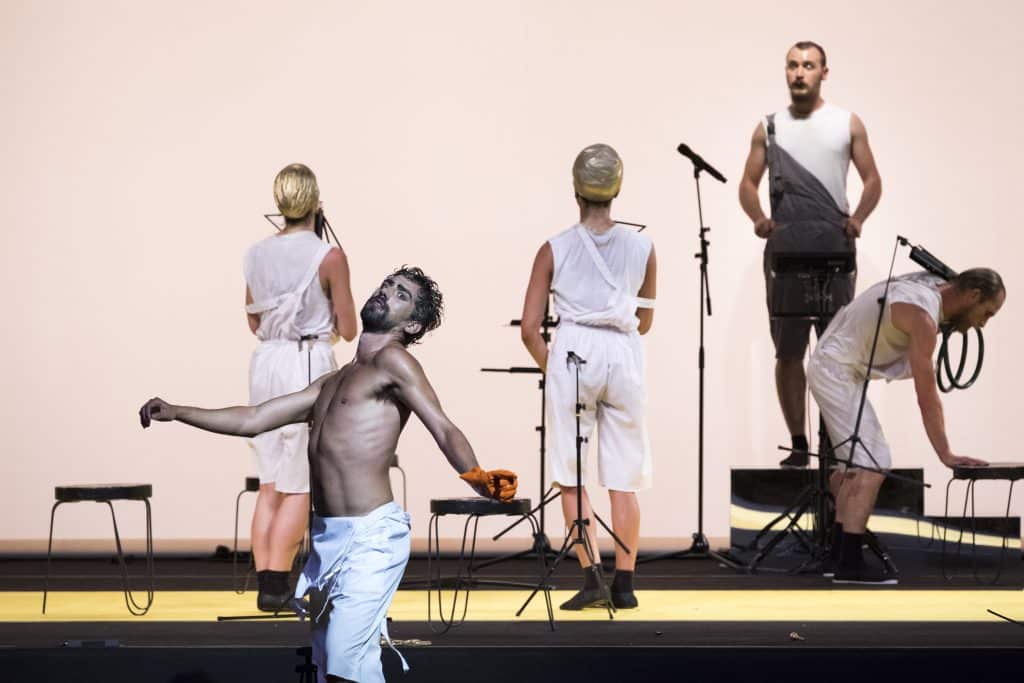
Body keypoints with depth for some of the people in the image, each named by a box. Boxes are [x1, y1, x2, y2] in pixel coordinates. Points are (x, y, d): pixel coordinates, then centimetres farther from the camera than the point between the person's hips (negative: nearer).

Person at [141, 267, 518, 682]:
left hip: (371, 536, -9)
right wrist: (176, 413, 22)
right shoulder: (333, 383, 21)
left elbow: (444, 429, -18)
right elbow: (253, 420, 26)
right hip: (326, 536, 9)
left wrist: (476, 478, -37)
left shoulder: (392, 360, -4)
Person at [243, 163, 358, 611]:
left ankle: (264, 584, 9)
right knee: (300, 488, 1)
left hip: (266, 364, 5)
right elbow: (348, 330, -5)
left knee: (271, 485, 11)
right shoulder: (329, 257, -10)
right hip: (310, 366, -5)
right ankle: (277, 586, -3)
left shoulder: (256, 255, 6)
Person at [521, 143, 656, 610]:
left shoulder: (555, 249, 1)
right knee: (623, 479, 8)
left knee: (570, 476, 7)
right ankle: (623, 584, 10)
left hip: (573, 355, -2)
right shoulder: (643, 249, 6)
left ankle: (590, 576, -3)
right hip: (624, 357, 2)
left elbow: (530, 329, 0)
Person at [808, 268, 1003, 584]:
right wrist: (946, 455, -22)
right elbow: (926, 395, -24)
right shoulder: (922, 316, -23)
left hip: (830, 366, 11)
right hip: (838, 372, -11)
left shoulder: (929, 285, 4)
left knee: (858, 463, 16)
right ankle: (849, 565, -18)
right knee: (871, 465, -15)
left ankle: (837, 554, 19)